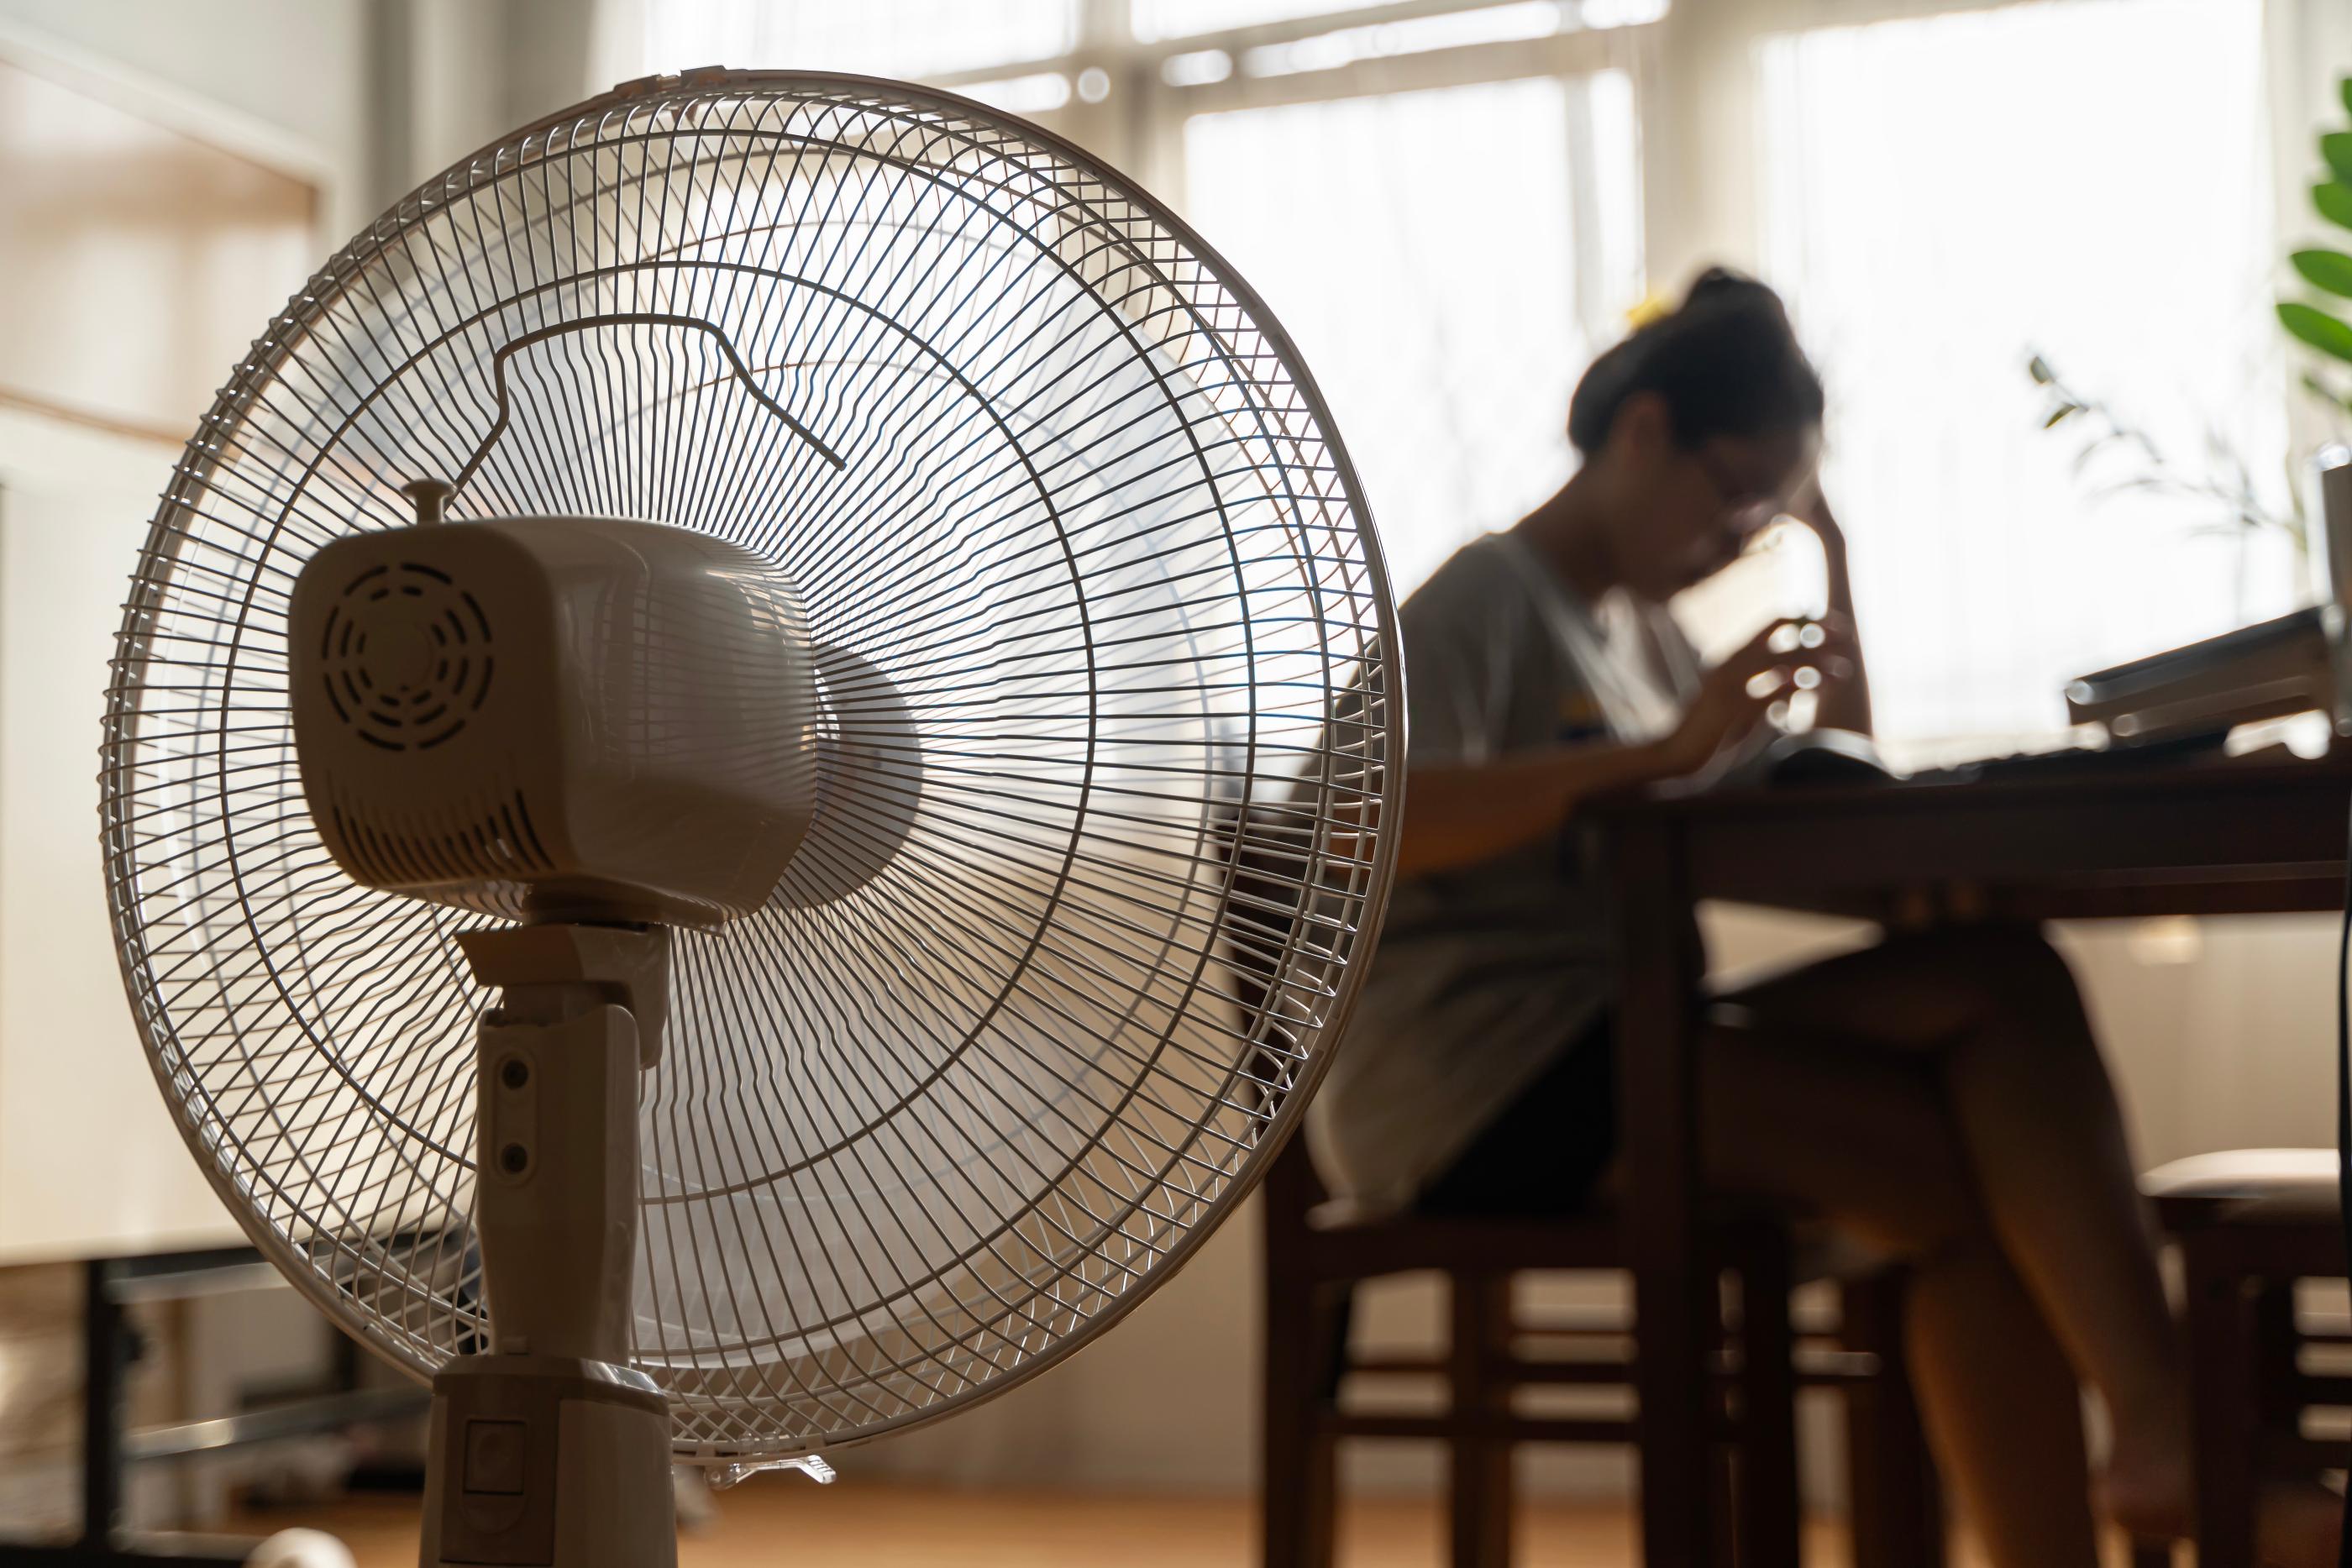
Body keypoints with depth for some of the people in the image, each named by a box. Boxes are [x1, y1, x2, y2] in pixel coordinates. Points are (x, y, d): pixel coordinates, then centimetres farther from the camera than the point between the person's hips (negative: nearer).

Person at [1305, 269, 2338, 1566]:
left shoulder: (1636, 629, 23)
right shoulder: (1483, 602, -4)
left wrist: (1836, 582, 16)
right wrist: (1659, 752, -28)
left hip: (1602, 1045, 8)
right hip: (1466, 1081, -8)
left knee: (2004, 979, -17)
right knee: (1975, 1171, -22)